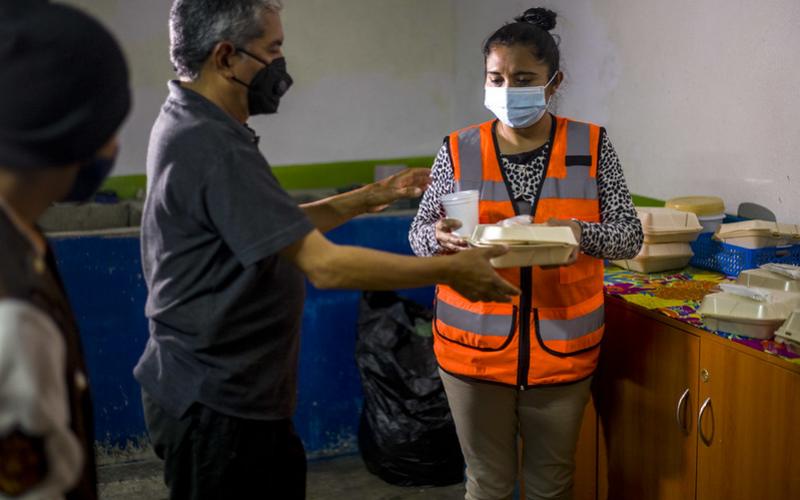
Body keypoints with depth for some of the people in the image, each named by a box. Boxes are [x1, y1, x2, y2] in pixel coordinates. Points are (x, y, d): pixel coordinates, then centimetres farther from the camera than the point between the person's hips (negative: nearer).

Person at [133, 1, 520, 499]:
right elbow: (325, 265, -27)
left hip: (221, 390, 10)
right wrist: (450, 270, -18)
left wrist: (367, 199, 9)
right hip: (216, 404, -9)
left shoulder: (191, 126, 8)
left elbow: (275, 229, 15)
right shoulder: (212, 146, -25)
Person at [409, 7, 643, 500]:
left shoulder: (592, 146, -3)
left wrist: (580, 232, -25)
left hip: (562, 348, 0)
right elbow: (419, 234, 2)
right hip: (476, 348, 0)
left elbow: (630, 235, -4)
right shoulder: (459, 151, -2)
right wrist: (441, 237, -22)